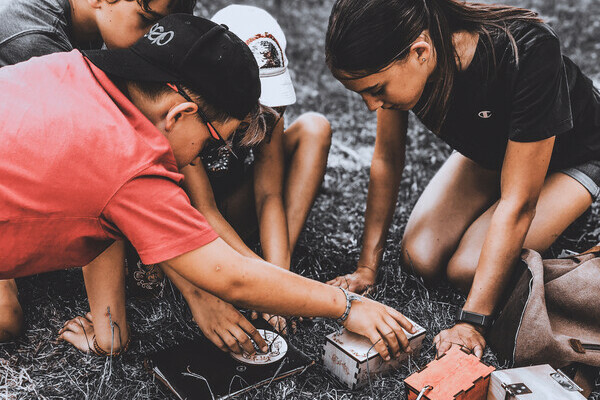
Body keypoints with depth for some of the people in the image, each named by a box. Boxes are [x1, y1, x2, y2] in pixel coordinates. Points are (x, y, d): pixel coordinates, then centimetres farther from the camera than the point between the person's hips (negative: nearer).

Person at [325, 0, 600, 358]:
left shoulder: (527, 55, -41)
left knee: (466, 270, -18)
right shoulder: (396, 51, -25)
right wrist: (367, 267, -8)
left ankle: (566, 211, 8)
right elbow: (387, 159, -12)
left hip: (569, 161, -4)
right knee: (421, 259, -12)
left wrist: (473, 321, -33)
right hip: (487, 149, 4)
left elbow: (517, 204, -35)